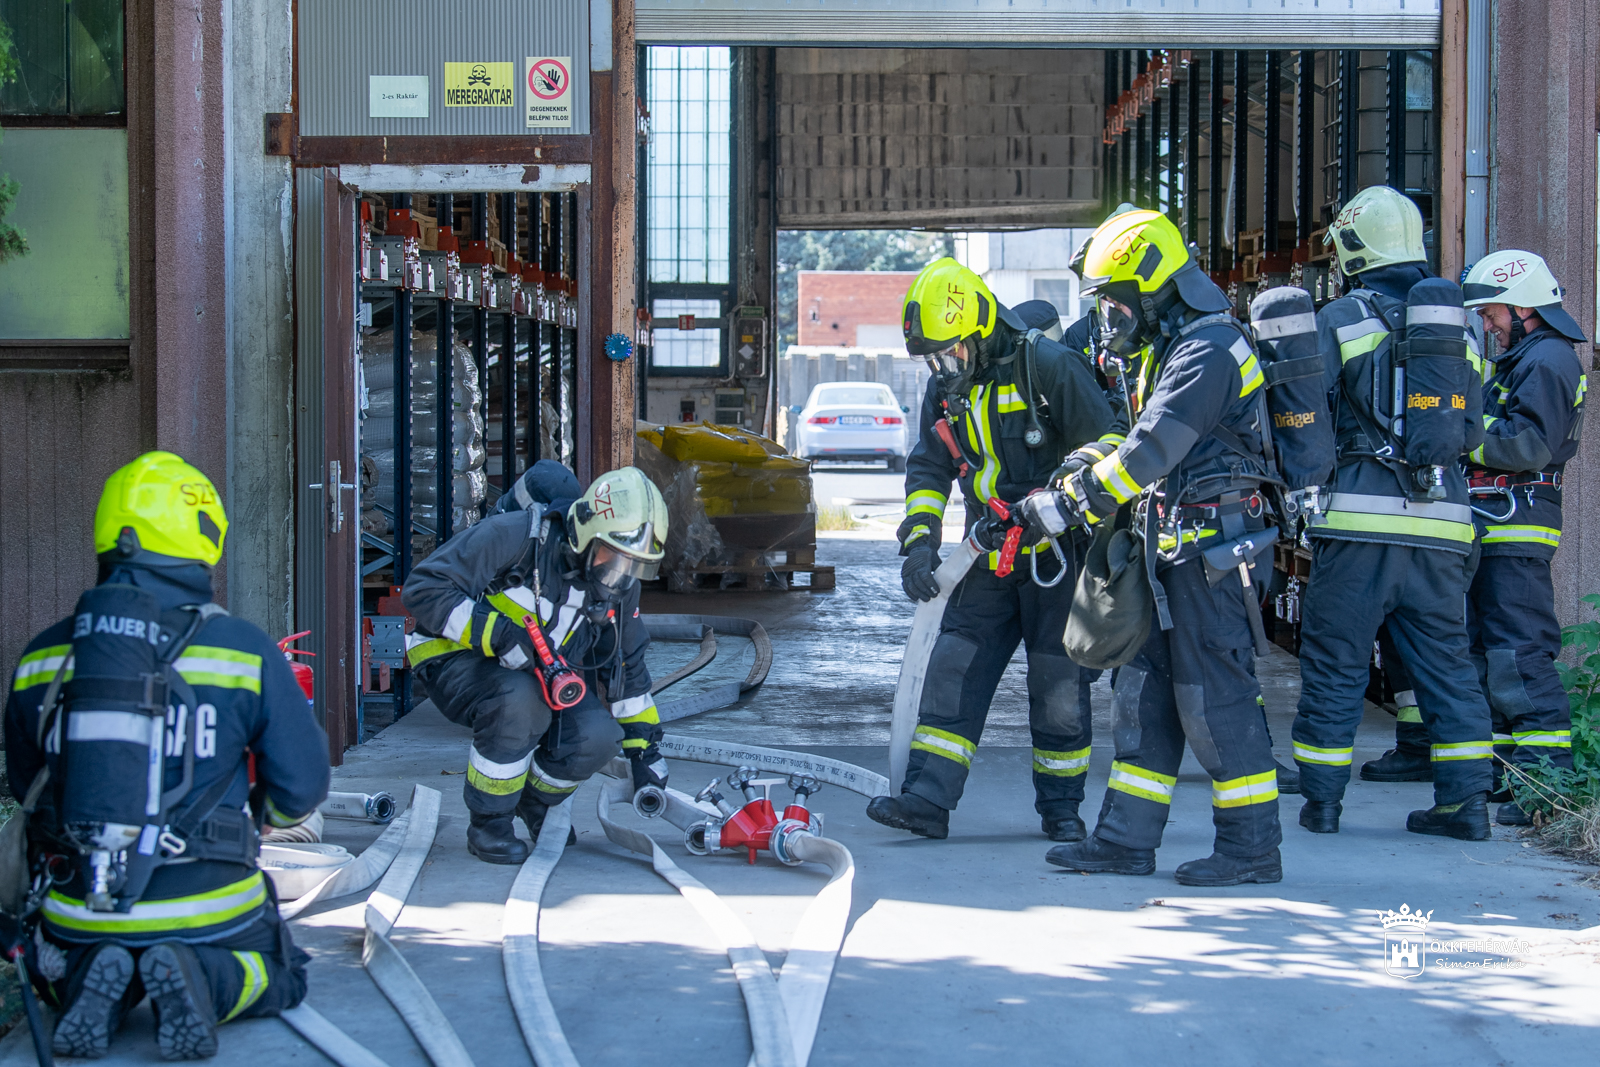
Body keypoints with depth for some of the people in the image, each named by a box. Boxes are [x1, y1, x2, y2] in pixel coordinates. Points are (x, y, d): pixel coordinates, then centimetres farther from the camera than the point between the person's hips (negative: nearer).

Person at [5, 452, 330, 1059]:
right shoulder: (245, 652, -10)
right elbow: (302, 786, -2)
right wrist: (258, 815, 21)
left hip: (80, 916, 2)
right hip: (206, 910, -2)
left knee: (51, 967, 34)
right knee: (279, 976, 26)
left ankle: (95, 981, -2)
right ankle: (202, 980, -8)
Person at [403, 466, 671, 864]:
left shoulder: (618, 583, -3)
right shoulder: (514, 536, -25)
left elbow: (626, 666, 11)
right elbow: (424, 588, -26)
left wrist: (644, 748, 11)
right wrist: (496, 633, -35)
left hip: (541, 674, 6)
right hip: (456, 658, -6)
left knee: (595, 736, -22)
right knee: (519, 701, -39)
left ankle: (535, 802, 12)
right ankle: (488, 823, -16)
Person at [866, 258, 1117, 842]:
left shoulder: (1048, 366, -15)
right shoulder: (945, 388, 6)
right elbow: (928, 469, 12)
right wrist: (920, 540, -3)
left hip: (1057, 553, -6)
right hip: (991, 558, 6)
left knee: (1058, 685, 1)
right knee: (953, 669, -2)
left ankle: (1060, 806, 15)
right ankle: (927, 797, -3)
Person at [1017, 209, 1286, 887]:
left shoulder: (1207, 349, -17)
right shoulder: (1168, 347, 17)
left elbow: (1151, 451, -24)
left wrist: (1067, 506, -20)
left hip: (1211, 548, -10)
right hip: (1173, 549, 10)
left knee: (1214, 697, -6)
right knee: (1144, 690, 10)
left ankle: (1253, 846, 3)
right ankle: (1127, 838, 15)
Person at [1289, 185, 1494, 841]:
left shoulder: (1344, 318, -3)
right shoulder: (1456, 326, 13)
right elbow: (1471, 434, 16)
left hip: (1362, 517, -4)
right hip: (1440, 522, 4)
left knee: (1334, 662, 4)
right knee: (1445, 662, 10)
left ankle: (1322, 800, 8)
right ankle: (1465, 802, 9)